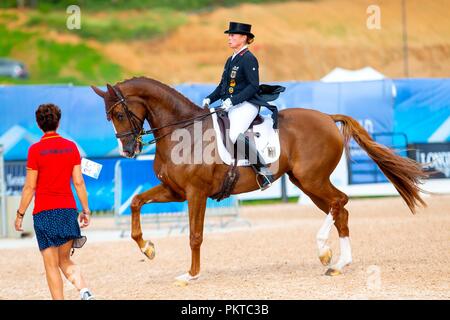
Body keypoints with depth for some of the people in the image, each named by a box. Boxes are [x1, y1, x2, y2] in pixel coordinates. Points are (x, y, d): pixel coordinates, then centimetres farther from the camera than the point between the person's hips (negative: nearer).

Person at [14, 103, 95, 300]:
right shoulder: (71, 147, 4)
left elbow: (30, 187, -5)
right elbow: (78, 182, 4)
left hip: (44, 212, -4)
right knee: (65, 260, 15)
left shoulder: (35, 150, -6)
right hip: (68, 210, 4)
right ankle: (84, 290, -9)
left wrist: (20, 214, 3)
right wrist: (86, 210, 11)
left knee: (51, 265, 3)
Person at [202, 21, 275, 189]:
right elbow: (223, 85, 23)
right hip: (230, 106, 10)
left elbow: (253, 87, -16)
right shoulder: (231, 60, 18)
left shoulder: (249, 59, -9)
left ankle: (264, 170, -23)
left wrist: (233, 100, -23)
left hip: (245, 105, -10)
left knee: (235, 135, -31)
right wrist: (210, 99, 6)